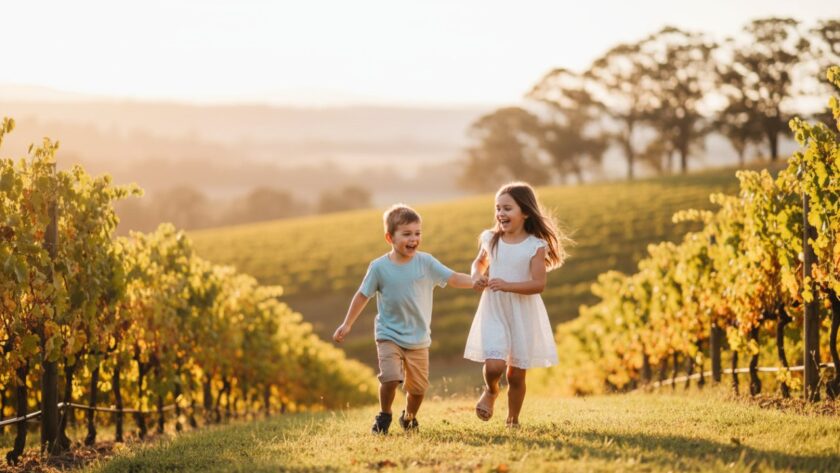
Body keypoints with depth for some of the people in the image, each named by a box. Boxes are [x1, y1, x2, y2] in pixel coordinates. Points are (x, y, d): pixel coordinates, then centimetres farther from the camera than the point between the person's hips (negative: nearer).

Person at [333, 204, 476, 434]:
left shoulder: (425, 262, -7)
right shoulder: (379, 267, -9)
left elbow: (454, 278, -7)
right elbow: (363, 295, 2)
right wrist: (347, 325, 5)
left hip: (419, 339, 2)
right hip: (389, 335, -2)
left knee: (418, 387, 7)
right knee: (390, 378, -20)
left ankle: (409, 418, 38)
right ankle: (384, 416, 7)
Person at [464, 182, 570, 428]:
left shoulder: (535, 246, -9)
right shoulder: (490, 239, 1)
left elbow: (539, 284, -15)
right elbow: (479, 262, 21)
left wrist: (508, 285, -27)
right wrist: (476, 276, -1)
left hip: (523, 315, -1)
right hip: (493, 312, 1)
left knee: (516, 374, 6)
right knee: (494, 365, -17)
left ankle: (512, 420, 27)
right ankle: (490, 391, 18)